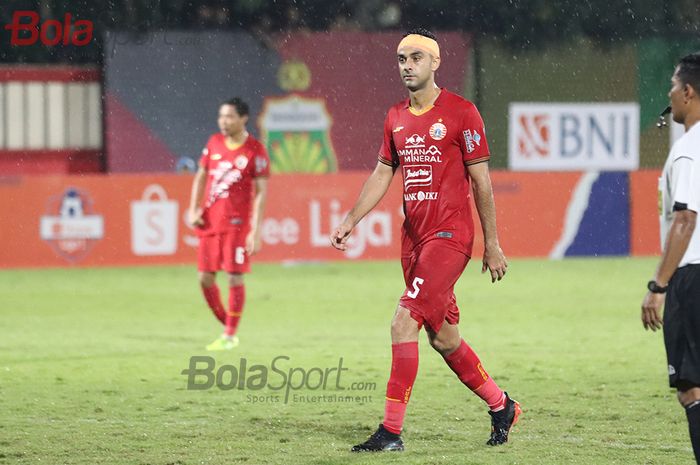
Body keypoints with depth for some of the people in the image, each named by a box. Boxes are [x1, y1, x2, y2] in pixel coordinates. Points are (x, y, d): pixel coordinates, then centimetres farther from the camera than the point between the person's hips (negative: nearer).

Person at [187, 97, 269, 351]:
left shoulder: (255, 150, -8)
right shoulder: (214, 143, 7)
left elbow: (261, 193, -9)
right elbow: (201, 177, 16)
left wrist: (256, 231, -14)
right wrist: (193, 210, 3)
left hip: (237, 223, -5)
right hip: (210, 222, 5)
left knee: (235, 277, -4)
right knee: (205, 278, 5)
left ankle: (230, 336, 5)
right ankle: (227, 328, 21)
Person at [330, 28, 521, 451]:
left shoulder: (460, 112, -7)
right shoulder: (396, 118, 12)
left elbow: (482, 182, -5)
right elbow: (382, 175, 19)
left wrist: (492, 245, -5)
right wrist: (350, 222, 7)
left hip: (450, 235, -7)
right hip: (414, 237, 7)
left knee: (404, 322, -16)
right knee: (443, 339, 11)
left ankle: (392, 430, -14)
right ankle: (501, 406, 30)